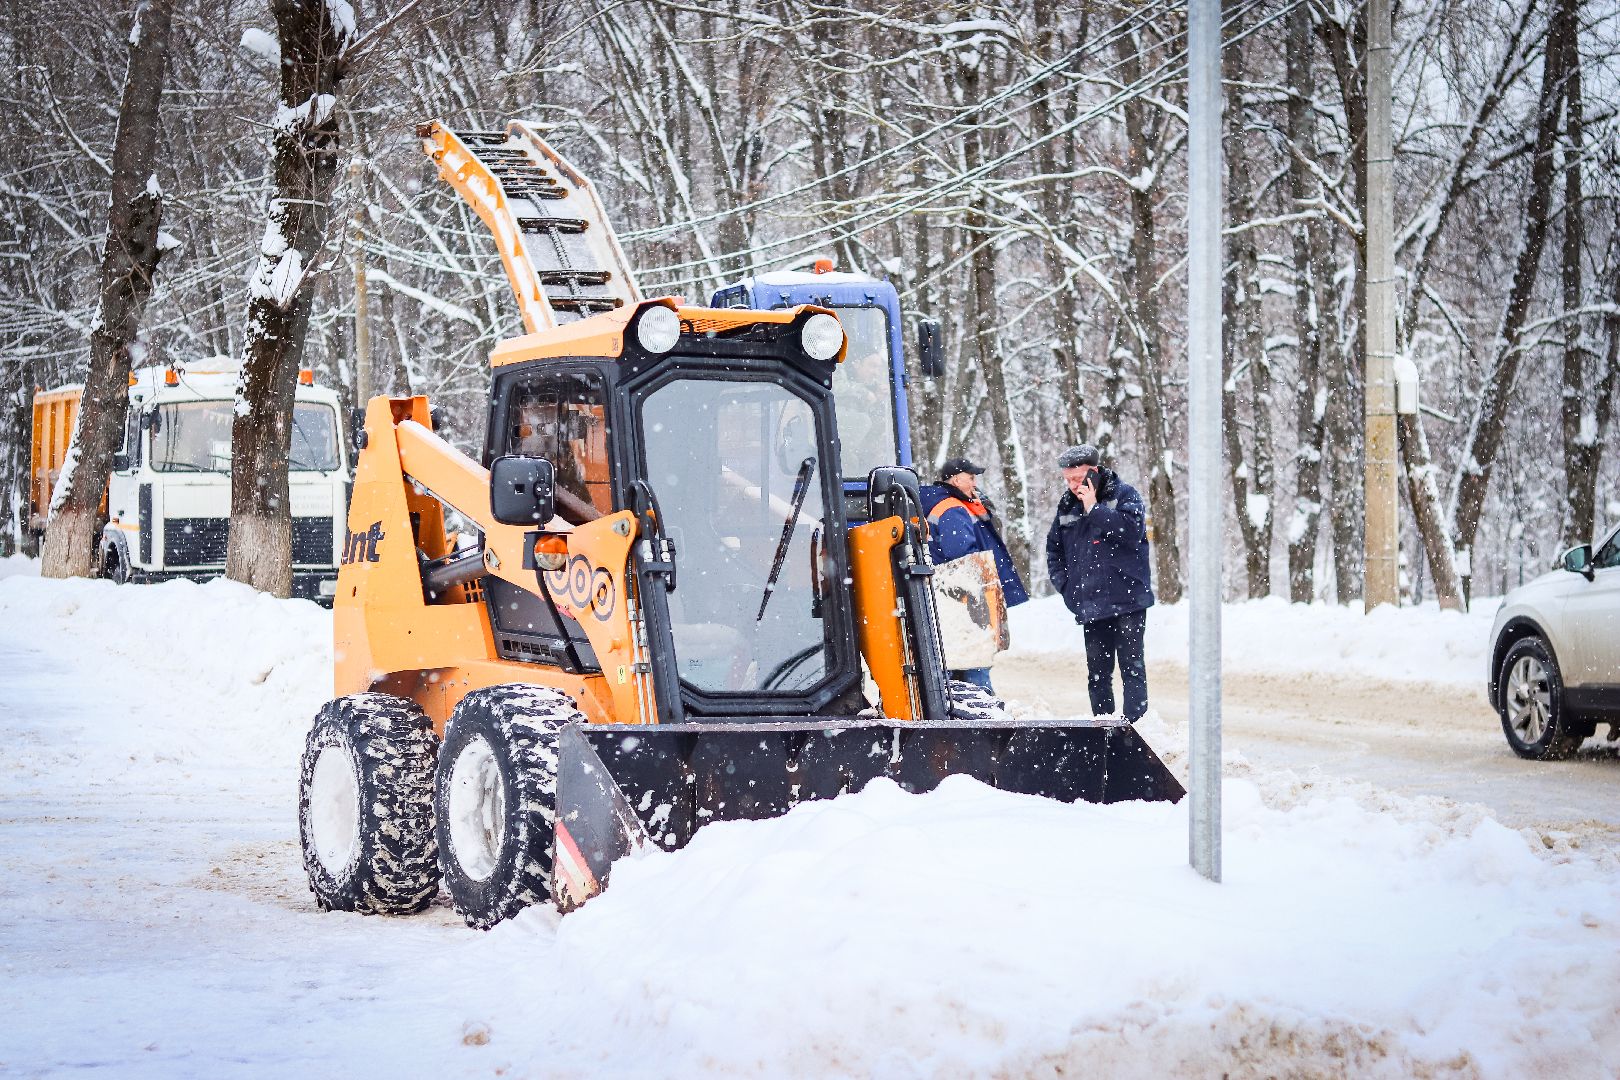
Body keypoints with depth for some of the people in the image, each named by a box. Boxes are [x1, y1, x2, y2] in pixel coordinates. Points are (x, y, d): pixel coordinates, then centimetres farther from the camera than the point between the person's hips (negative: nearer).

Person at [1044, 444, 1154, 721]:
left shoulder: (1124, 495, -2)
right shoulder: (1067, 505, 12)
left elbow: (1133, 530, -20)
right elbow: (1054, 549, 23)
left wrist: (1094, 509, -17)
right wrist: (1063, 583, 10)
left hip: (1127, 599, -5)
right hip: (1090, 603, 5)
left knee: (1131, 664, -7)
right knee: (1097, 671, 8)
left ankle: (1136, 725, -9)